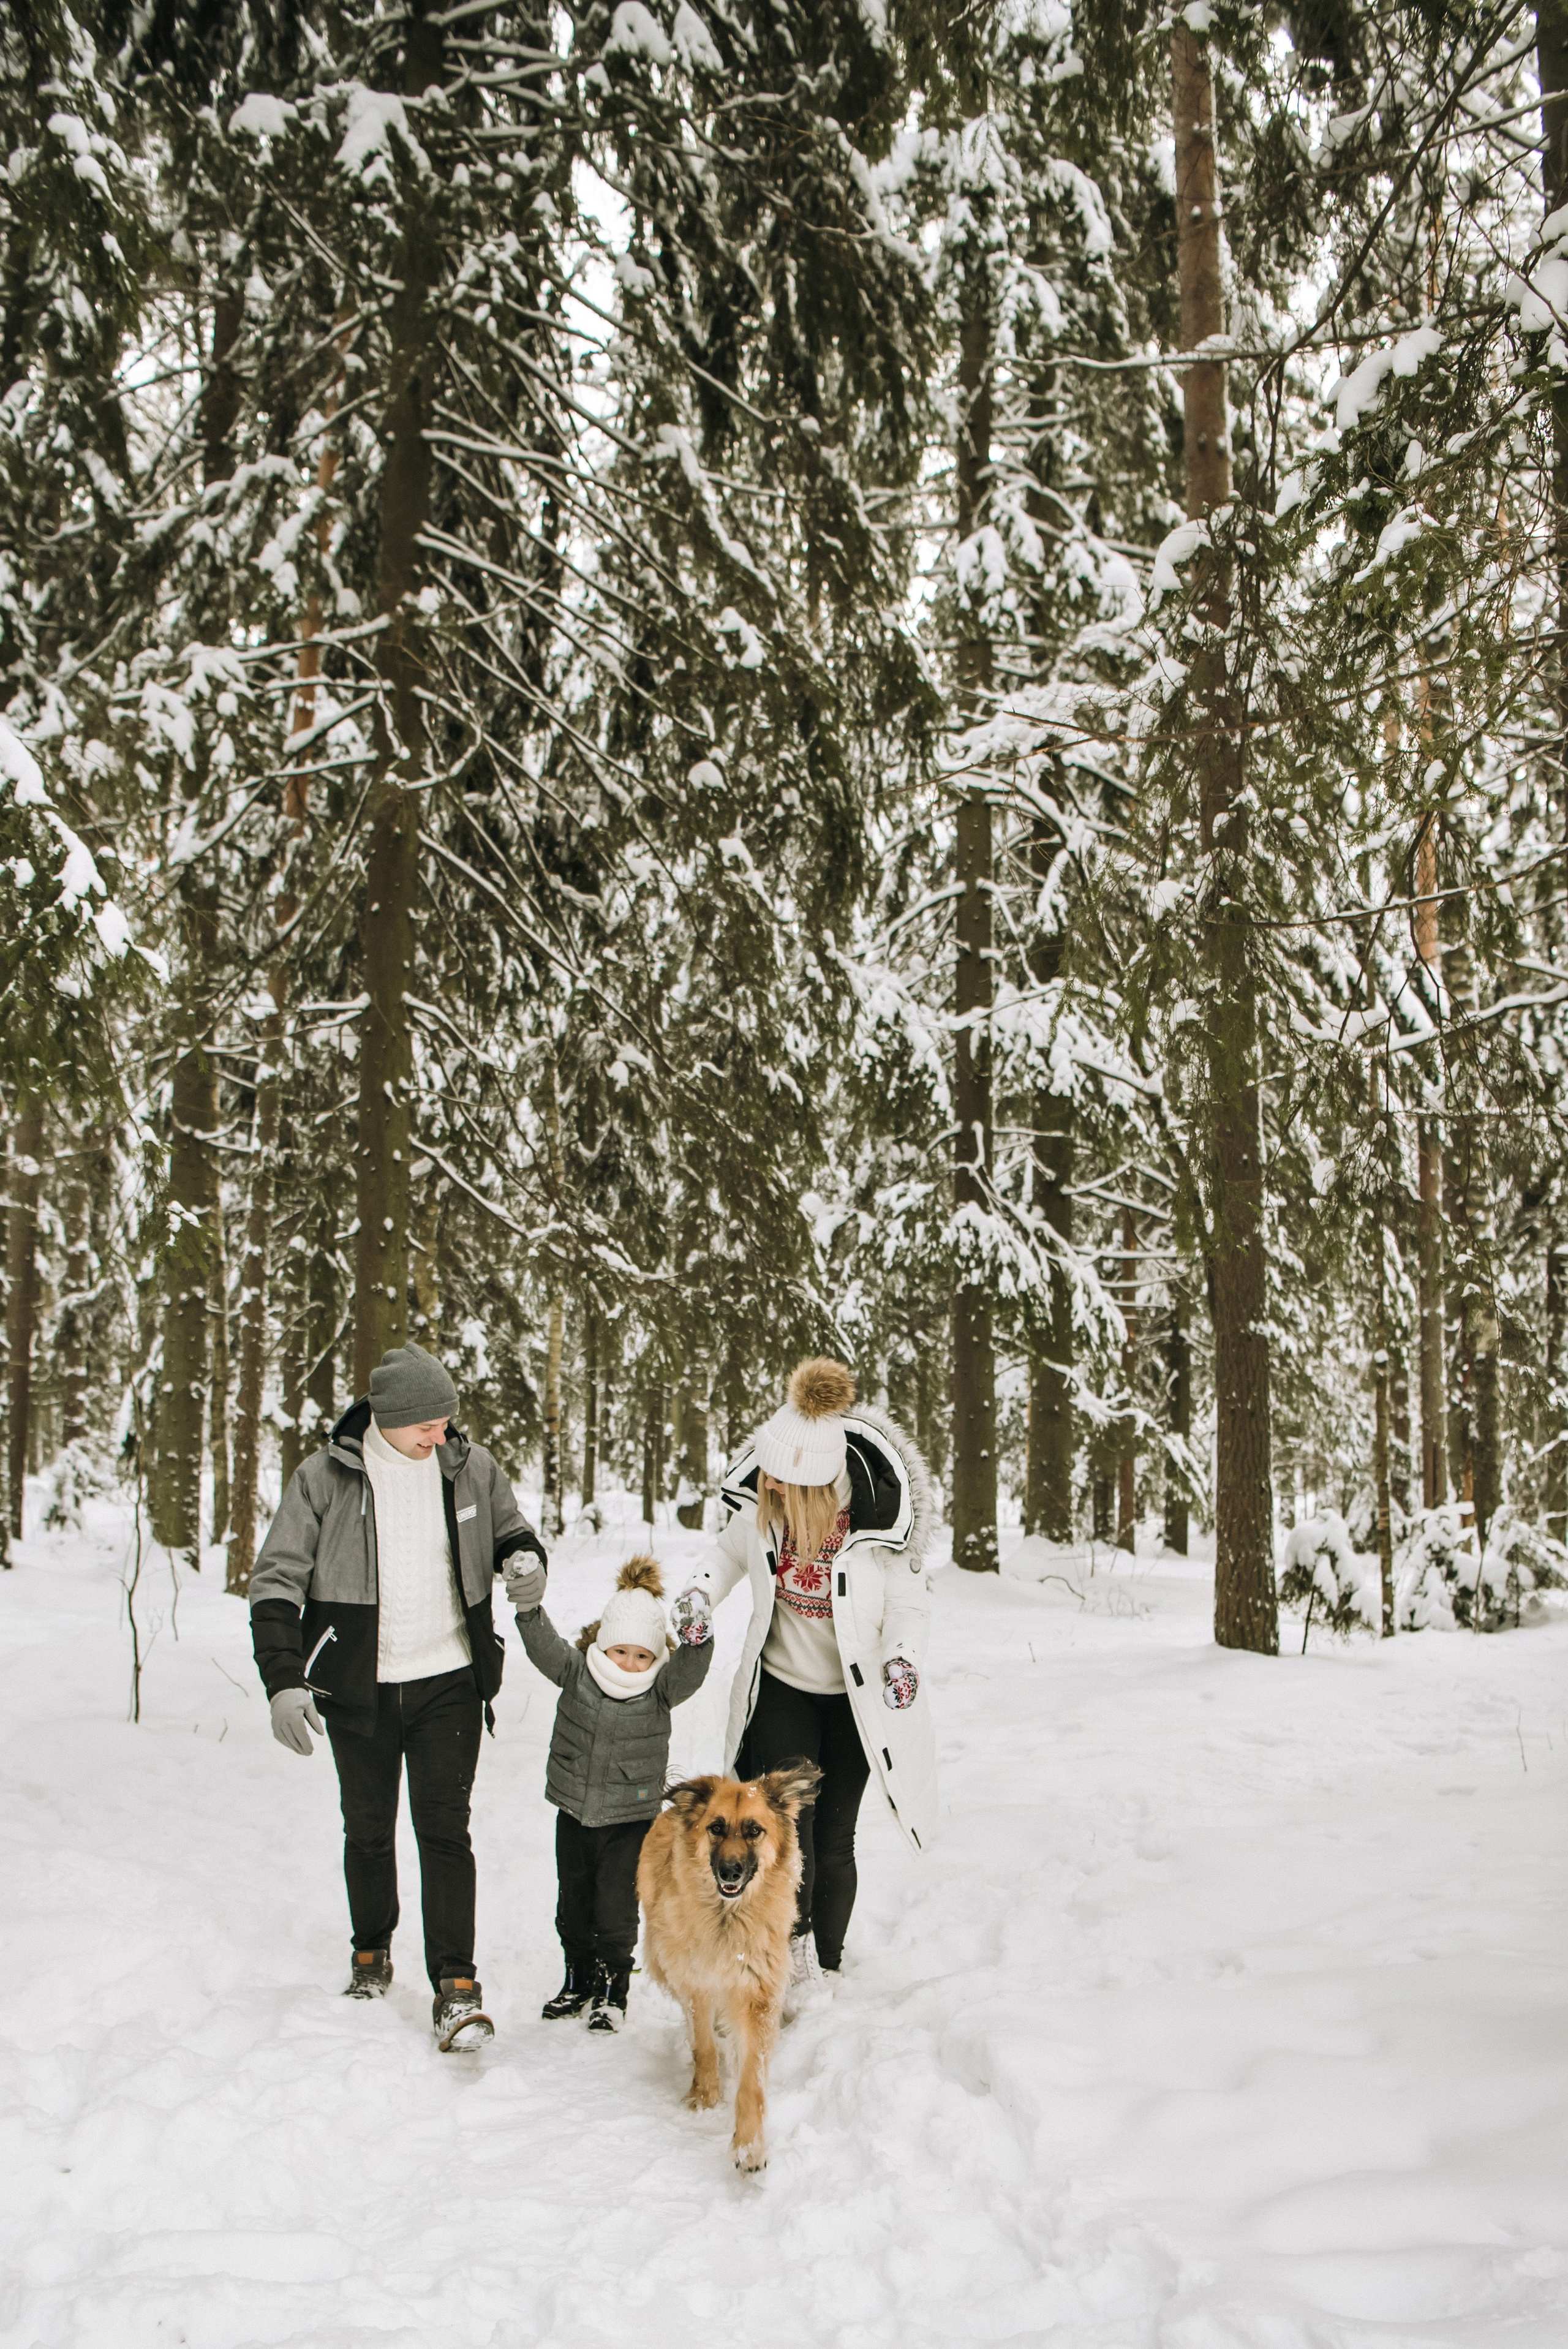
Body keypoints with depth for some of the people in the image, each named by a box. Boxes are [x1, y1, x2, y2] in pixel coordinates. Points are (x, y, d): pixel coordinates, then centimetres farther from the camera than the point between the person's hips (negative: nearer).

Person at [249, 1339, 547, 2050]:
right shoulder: (325, 1479, -8)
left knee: (444, 1829, -7)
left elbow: (510, 1530, 16)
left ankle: (457, 1987, -6)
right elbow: (277, 1581, -6)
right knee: (368, 1828, 14)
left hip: (449, 1681, 0)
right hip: (358, 1690, 0)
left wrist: (525, 1557, -9)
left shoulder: (471, 1468, -2)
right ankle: (371, 1951, 37)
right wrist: (284, 1678, -16)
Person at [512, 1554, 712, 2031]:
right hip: (574, 1813, 3)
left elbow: (690, 1670, -26)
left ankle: (612, 1990, 17)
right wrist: (529, 1608, -35)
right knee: (573, 1903, 16)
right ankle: (579, 1979, 34)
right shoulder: (576, 1674, -5)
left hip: (631, 1818, -3)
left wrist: (696, 1634, -46)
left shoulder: (661, 1690, -9)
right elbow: (544, 1647, -17)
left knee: (616, 1909, 0)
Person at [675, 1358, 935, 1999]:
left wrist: (902, 1657, -27)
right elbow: (732, 1550, 6)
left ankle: (825, 1970, 26)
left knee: (833, 1840, 6)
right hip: (781, 1686, 2)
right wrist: (701, 1593, -12)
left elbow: (910, 1601, -10)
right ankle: (796, 1949, 15)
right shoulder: (759, 1500, -17)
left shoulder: (879, 1512, -25)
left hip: (856, 1696, -2)